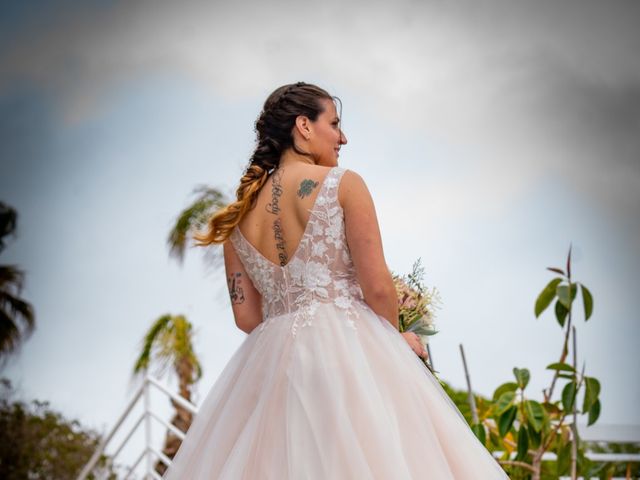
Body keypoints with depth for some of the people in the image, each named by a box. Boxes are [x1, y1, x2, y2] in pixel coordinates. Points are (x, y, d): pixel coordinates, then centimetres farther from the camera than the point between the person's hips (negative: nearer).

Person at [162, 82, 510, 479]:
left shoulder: (238, 214, 13)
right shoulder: (342, 184, -2)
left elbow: (246, 316, 12)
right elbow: (377, 286, -6)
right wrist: (396, 337, 12)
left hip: (270, 361, 6)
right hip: (347, 350, -6)